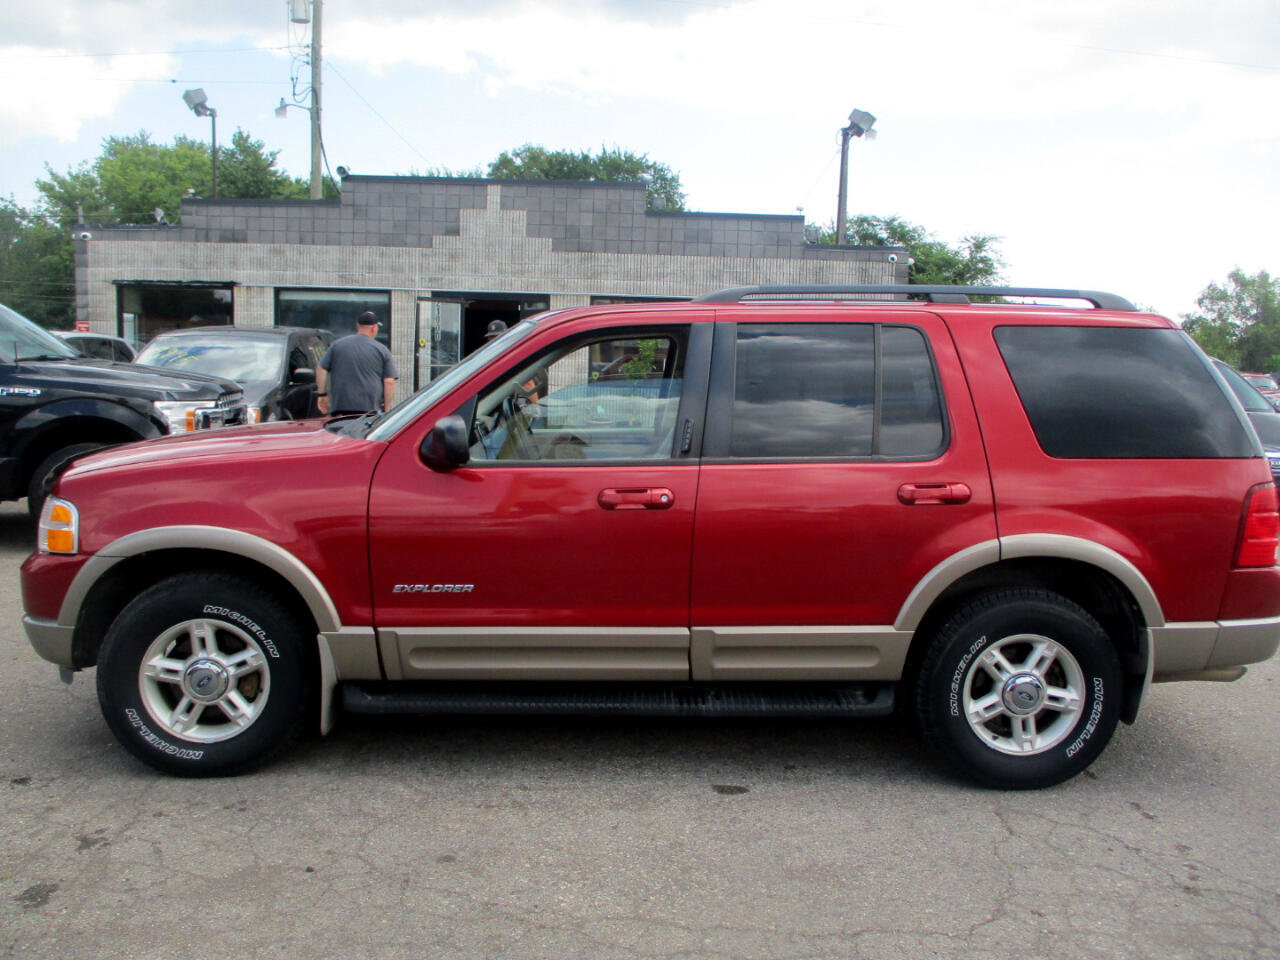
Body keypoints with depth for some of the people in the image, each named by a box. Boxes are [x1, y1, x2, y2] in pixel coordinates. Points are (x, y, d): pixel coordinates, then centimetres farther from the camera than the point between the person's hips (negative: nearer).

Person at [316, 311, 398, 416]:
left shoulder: (337, 344, 11)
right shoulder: (382, 350, 4)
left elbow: (321, 369, 8)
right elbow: (389, 382, -2)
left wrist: (321, 395, 14)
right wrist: (386, 411, 2)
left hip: (340, 408, 2)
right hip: (372, 409, -1)